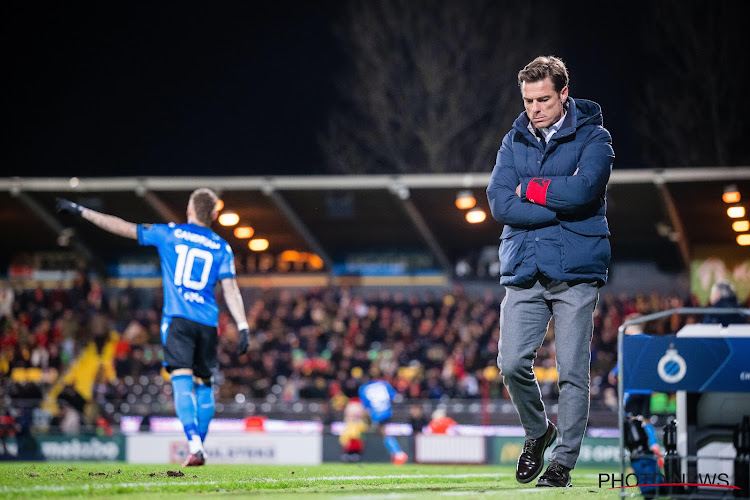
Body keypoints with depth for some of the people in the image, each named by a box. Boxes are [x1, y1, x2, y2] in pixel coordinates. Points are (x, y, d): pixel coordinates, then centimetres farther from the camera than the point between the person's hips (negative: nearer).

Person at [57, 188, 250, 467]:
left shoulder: (170, 234, 6)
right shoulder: (222, 248, 10)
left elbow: (124, 228, 7)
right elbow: (231, 290, 2)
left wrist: (82, 212, 14)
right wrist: (243, 327, 1)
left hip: (178, 318, -3)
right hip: (207, 323, 3)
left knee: (182, 380, -11)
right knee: (204, 383, 14)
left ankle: (194, 445, -27)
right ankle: (200, 447, 18)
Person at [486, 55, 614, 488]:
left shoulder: (593, 139, 0)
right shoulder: (515, 142, 12)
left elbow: (583, 189, -19)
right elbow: (500, 203, -2)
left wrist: (529, 189, -6)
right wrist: (561, 203, -10)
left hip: (576, 272, -3)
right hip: (524, 272, 3)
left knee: (573, 372, -4)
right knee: (512, 363, -6)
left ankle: (564, 461, 6)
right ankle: (538, 432, 20)